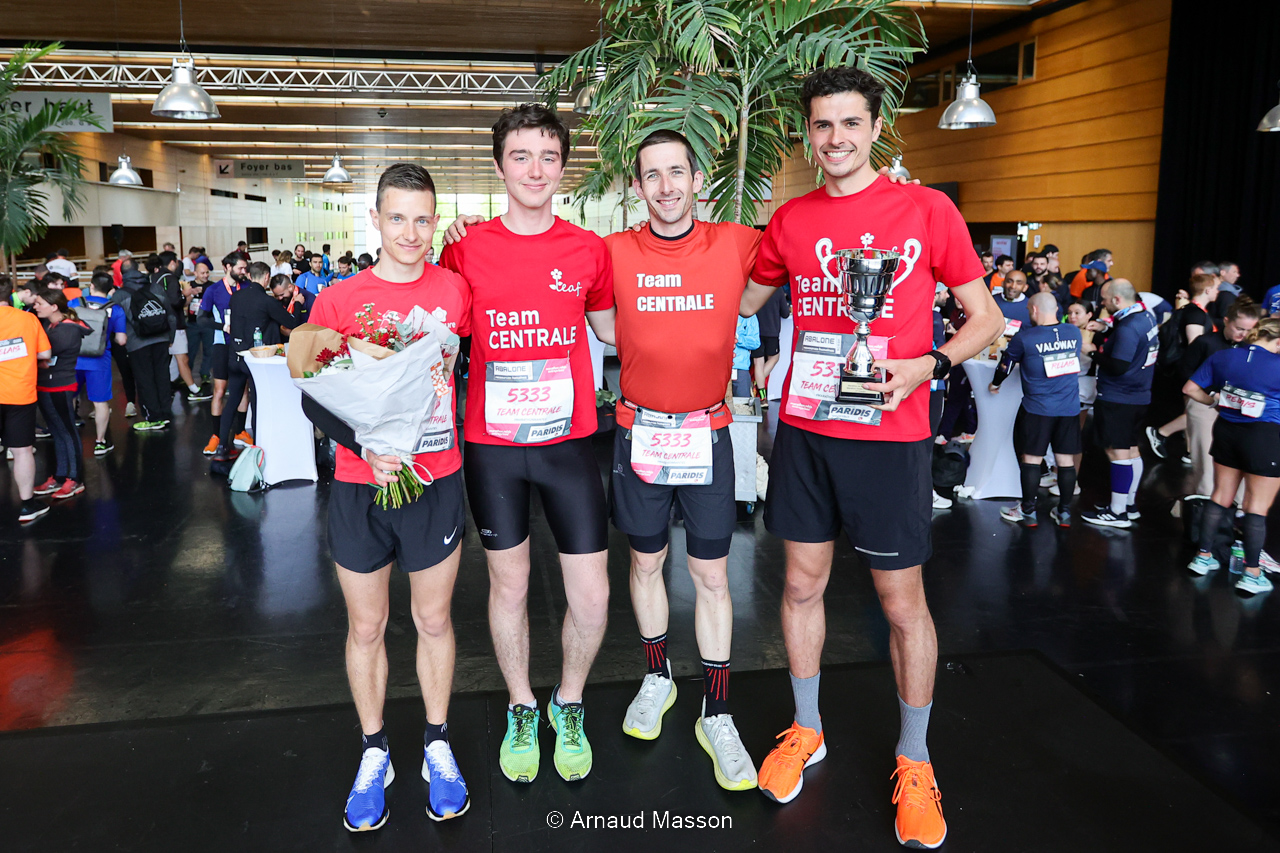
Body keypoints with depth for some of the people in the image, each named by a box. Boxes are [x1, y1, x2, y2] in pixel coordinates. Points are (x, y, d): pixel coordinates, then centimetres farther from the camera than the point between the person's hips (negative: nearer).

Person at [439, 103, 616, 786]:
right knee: (508, 584, 13)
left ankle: (569, 705, 31)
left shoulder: (589, 250, 1)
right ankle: (521, 711, 36)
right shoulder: (466, 248, -2)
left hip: (568, 443, 1)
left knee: (591, 597, 2)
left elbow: (611, 328, 16)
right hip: (492, 446, 0)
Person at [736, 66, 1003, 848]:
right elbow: (741, 301, 23)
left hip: (890, 436, -3)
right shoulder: (791, 220, 7)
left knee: (903, 601, 5)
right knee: (803, 583, 12)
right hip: (805, 429, 3)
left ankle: (914, 760, 26)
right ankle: (806, 730, 34)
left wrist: (926, 364, -15)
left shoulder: (926, 210, -2)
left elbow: (987, 317, 1)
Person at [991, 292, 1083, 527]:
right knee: (1066, 460, 9)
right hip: (1070, 408, 4)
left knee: (1031, 458, 4)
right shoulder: (1074, 333, 3)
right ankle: (1064, 512, 17)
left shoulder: (1025, 337, -10)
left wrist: (995, 384, 24)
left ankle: (1028, 512, 11)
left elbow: (1006, 364, 4)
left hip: (1037, 408, -4)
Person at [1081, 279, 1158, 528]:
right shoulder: (1146, 316, 6)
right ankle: (1128, 505, 28)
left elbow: (1118, 366, -25)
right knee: (1131, 450, 17)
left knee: (1117, 452, -5)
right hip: (1139, 395, 10)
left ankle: (1117, 513, 0)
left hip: (1118, 400, -10)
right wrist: (1106, 330, 11)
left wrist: (1095, 352, -11)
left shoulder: (1128, 327, -23)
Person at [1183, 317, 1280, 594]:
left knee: (1221, 496, 17)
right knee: (1257, 506, 3)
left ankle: (1203, 557, 24)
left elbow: (1190, 388, 2)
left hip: (1227, 431, 5)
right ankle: (1251, 574, 8)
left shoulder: (1222, 357, -1)